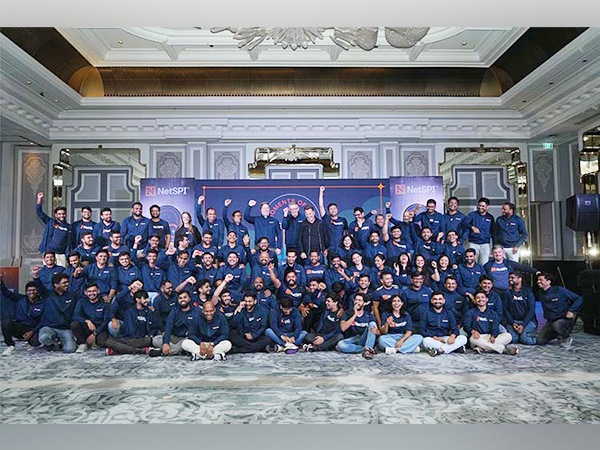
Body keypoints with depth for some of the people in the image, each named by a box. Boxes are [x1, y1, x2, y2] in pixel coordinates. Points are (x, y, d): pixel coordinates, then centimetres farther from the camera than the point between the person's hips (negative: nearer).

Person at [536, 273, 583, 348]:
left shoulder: (559, 290, -11)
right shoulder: (540, 294, 2)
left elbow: (579, 299, -10)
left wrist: (571, 310, -22)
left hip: (565, 319, -5)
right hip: (550, 321, 5)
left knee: (556, 325, -39)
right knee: (540, 341, -6)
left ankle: (567, 338, -5)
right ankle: (560, 335, 21)